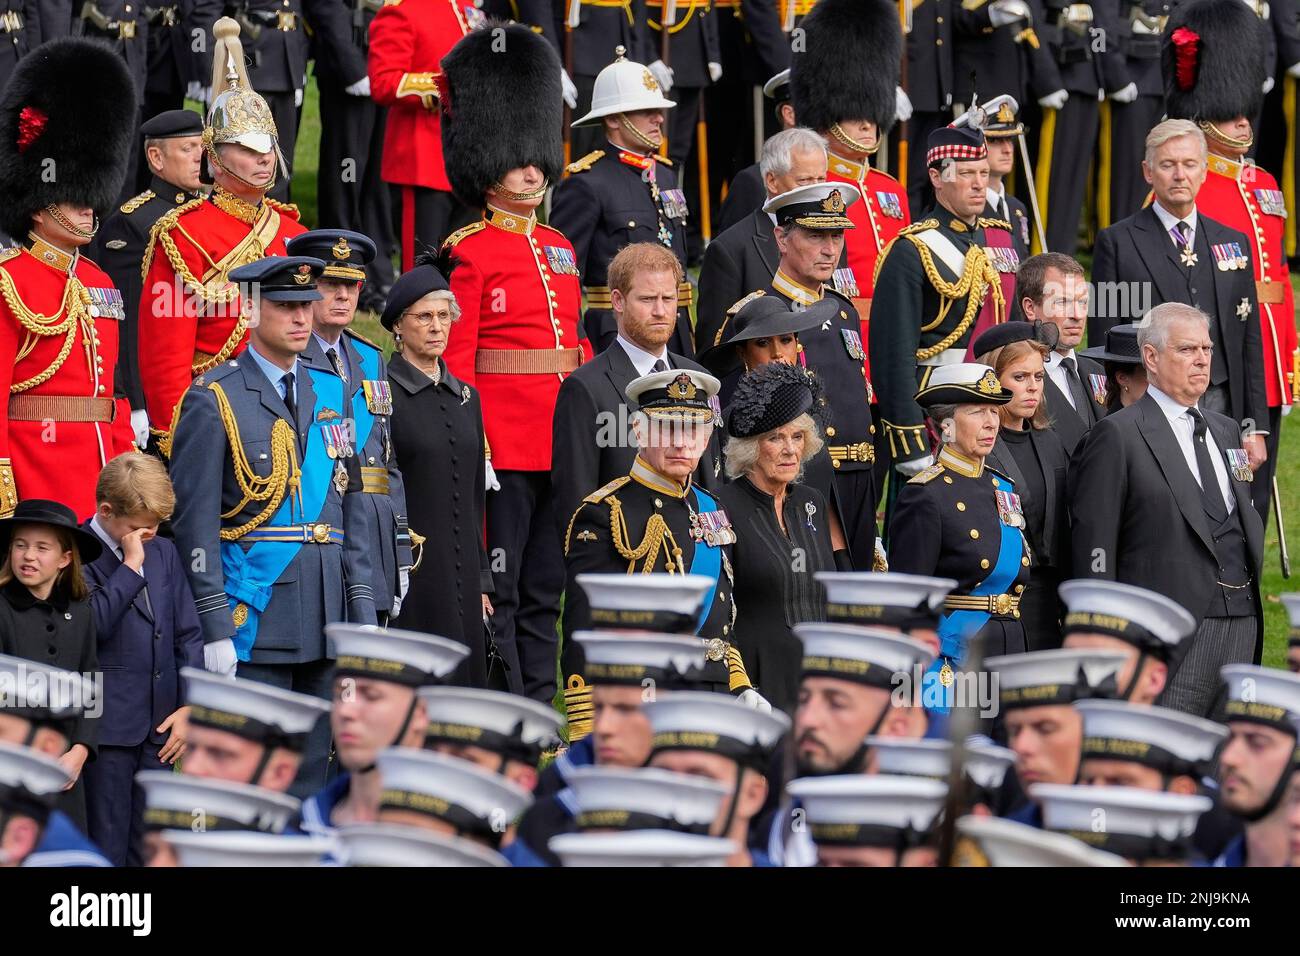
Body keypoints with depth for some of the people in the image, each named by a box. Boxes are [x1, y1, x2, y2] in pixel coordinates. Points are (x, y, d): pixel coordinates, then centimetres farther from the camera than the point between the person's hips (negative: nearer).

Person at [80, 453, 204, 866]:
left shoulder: (163, 552, 12)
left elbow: (188, 634, 14)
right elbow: (95, 623, -24)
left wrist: (189, 707, 5)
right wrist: (131, 565, -18)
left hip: (160, 724, 6)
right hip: (108, 725, -6)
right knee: (108, 844, -3)